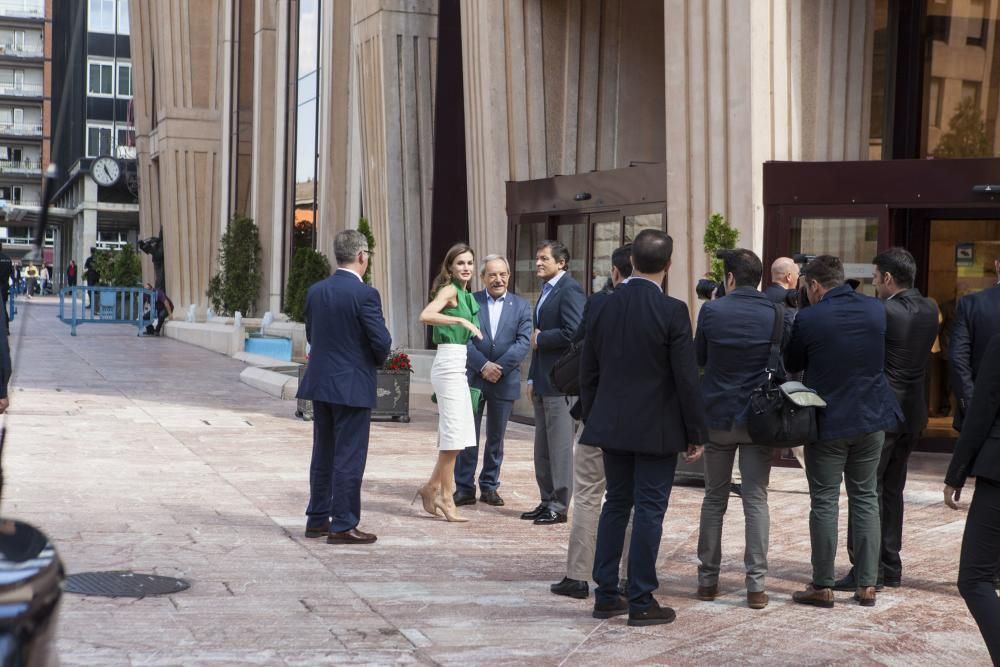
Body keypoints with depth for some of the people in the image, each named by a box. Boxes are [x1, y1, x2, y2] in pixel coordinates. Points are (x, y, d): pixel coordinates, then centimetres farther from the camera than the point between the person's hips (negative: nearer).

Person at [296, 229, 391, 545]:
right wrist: (376, 361, 5)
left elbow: (310, 333, 11)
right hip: (352, 386, -7)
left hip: (319, 383, 7)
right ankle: (343, 525, 4)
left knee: (323, 453, 16)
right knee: (349, 457, 0)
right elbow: (382, 341, -16)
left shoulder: (315, 291, 4)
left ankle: (317, 519, 24)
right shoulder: (365, 294, -16)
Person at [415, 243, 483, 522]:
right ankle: (445, 497, 2)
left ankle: (432, 487, 19)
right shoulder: (450, 290, -9)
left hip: (458, 366, 9)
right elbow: (426, 315, -27)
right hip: (449, 364, -9)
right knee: (453, 434, -7)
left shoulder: (466, 295, 17)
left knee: (459, 435, 11)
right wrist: (461, 320, -30)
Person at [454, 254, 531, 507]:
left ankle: (489, 486, 19)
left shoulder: (521, 306, 4)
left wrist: (499, 367, -15)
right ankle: (464, 488, 7)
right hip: (472, 378, -1)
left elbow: (523, 342, -5)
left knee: (496, 437, 9)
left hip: (504, 381, 1)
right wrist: (483, 365, -16)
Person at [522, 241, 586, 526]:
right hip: (544, 380, 10)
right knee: (543, 446, 13)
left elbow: (574, 333, -23)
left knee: (559, 444, -4)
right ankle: (547, 501, 21)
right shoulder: (546, 291, 18)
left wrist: (540, 339, -10)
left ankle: (559, 505, 2)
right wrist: (532, 378, 17)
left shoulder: (570, 290, -12)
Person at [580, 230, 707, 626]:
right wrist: (695, 434, -3)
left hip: (611, 426, 5)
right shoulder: (672, 312, -13)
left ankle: (606, 595, 19)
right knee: (649, 511, 2)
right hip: (657, 429, -5)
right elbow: (686, 378, -12)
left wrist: (592, 421, 17)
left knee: (615, 504, 15)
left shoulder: (604, 306, 1)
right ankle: (641, 601, 7)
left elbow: (588, 370, 7)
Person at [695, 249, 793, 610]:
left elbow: (699, 358, 4)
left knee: (714, 499, 12)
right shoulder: (778, 314, -7)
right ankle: (756, 584, 1)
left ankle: (708, 578, 17)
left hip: (717, 416, 0)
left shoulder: (711, 310, -8)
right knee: (756, 500, 4)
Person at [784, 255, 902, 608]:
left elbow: (791, 365, -1)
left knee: (824, 502, 4)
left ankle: (822, 586, 9)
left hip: (828, 422, -4)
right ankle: (867, 584, 14)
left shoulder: (808, 319, -15)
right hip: (872, 419, 5)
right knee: (865, 498, 12)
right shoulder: (876, 310, -1)